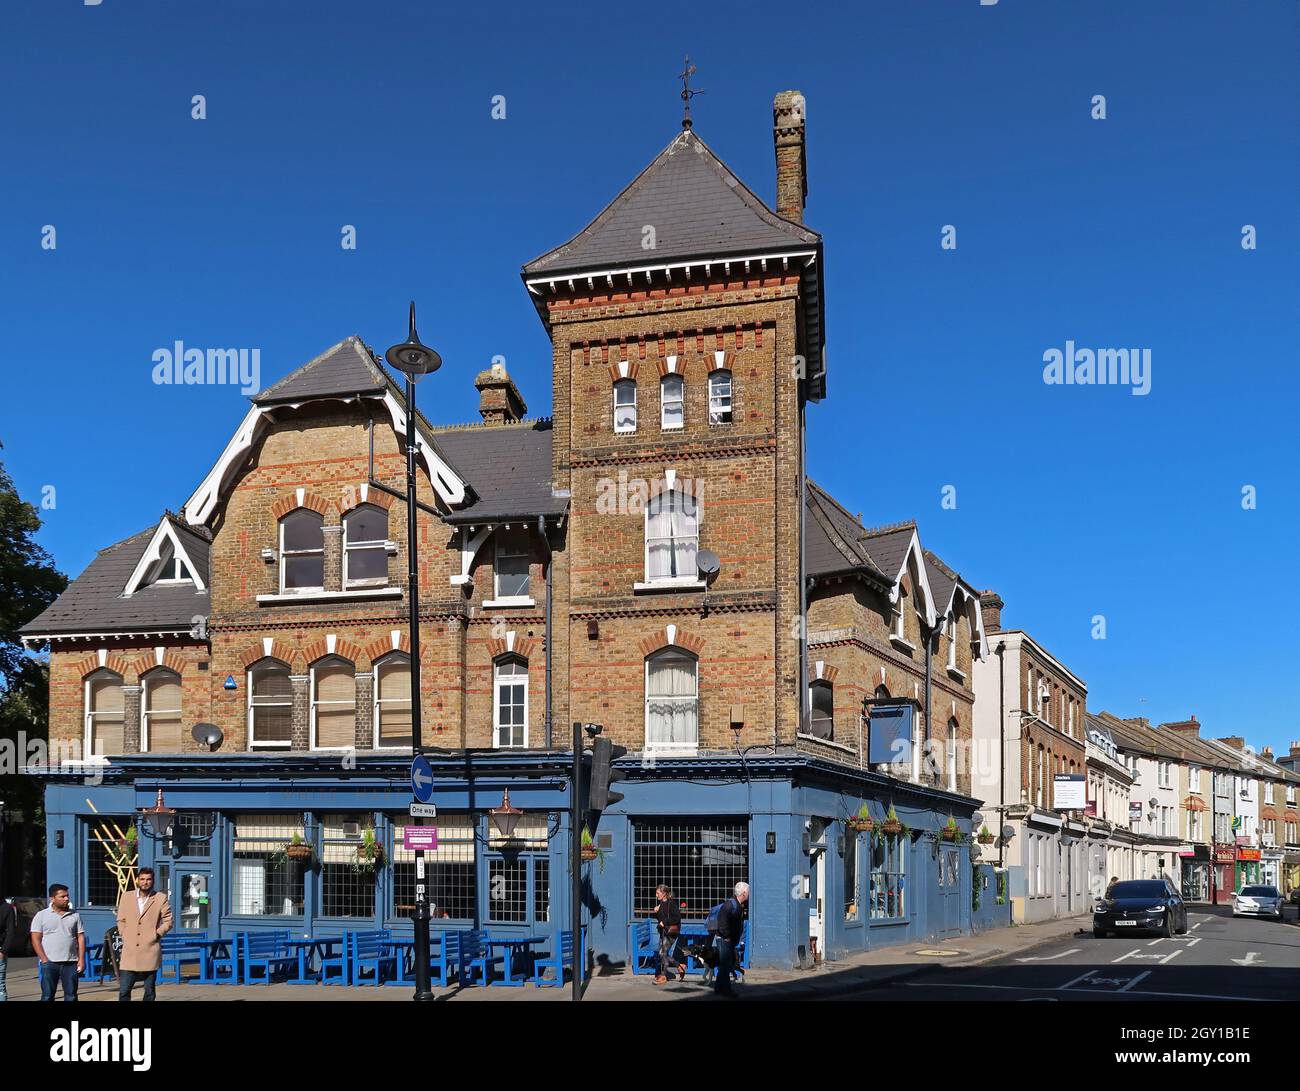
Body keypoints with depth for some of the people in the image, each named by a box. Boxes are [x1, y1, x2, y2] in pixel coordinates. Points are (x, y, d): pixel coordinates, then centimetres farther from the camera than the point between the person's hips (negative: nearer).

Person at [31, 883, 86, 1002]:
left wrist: (81, 959, 0)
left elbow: (81, 938, 9)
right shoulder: (41, 916, 2)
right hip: (49, 963, -2)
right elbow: (36, 939, -2)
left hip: (71, 962, 2)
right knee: (47, 997, 2)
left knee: (71, 996, 3)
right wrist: (44, 960, -10)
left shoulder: (75, 915, 10)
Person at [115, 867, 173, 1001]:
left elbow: (168, 921, 4)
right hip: (129, 951, 2)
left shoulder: (161, 898, 1)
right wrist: (125, 937, 4)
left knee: (149, 991, 5)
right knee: (124, 990, -2)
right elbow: (121, 920, 15)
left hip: (150, 951, -2)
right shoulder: (126, 896, 9)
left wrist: (156, 934, -5)